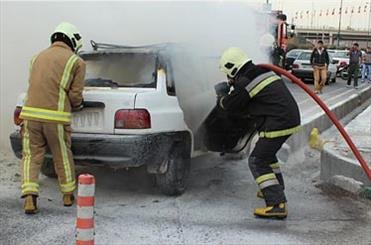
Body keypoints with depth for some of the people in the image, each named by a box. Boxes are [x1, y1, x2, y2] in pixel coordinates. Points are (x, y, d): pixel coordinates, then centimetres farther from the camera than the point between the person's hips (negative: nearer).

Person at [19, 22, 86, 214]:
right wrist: (78, 105, 21)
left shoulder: (38, 57, 18)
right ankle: (68, 195, 29)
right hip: (56, 117, -3)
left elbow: (35, 86, 16)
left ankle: (29, 198, -4)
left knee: (31, 157, 10)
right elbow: (75, 94, -1)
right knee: (62, 157, 14)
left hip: (31, 113, 3)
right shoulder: (76, 62, 4)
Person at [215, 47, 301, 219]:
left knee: (257, 161, -4)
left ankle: (277, 205, -12)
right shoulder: (262, 73, 17)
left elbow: (230, 105, 1)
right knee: (267, 153, 29)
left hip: (277, 125, -10)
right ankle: (276, 189, 41)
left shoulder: (244, 83, -13)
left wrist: (221, 96, 21)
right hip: (291, 119, 10)